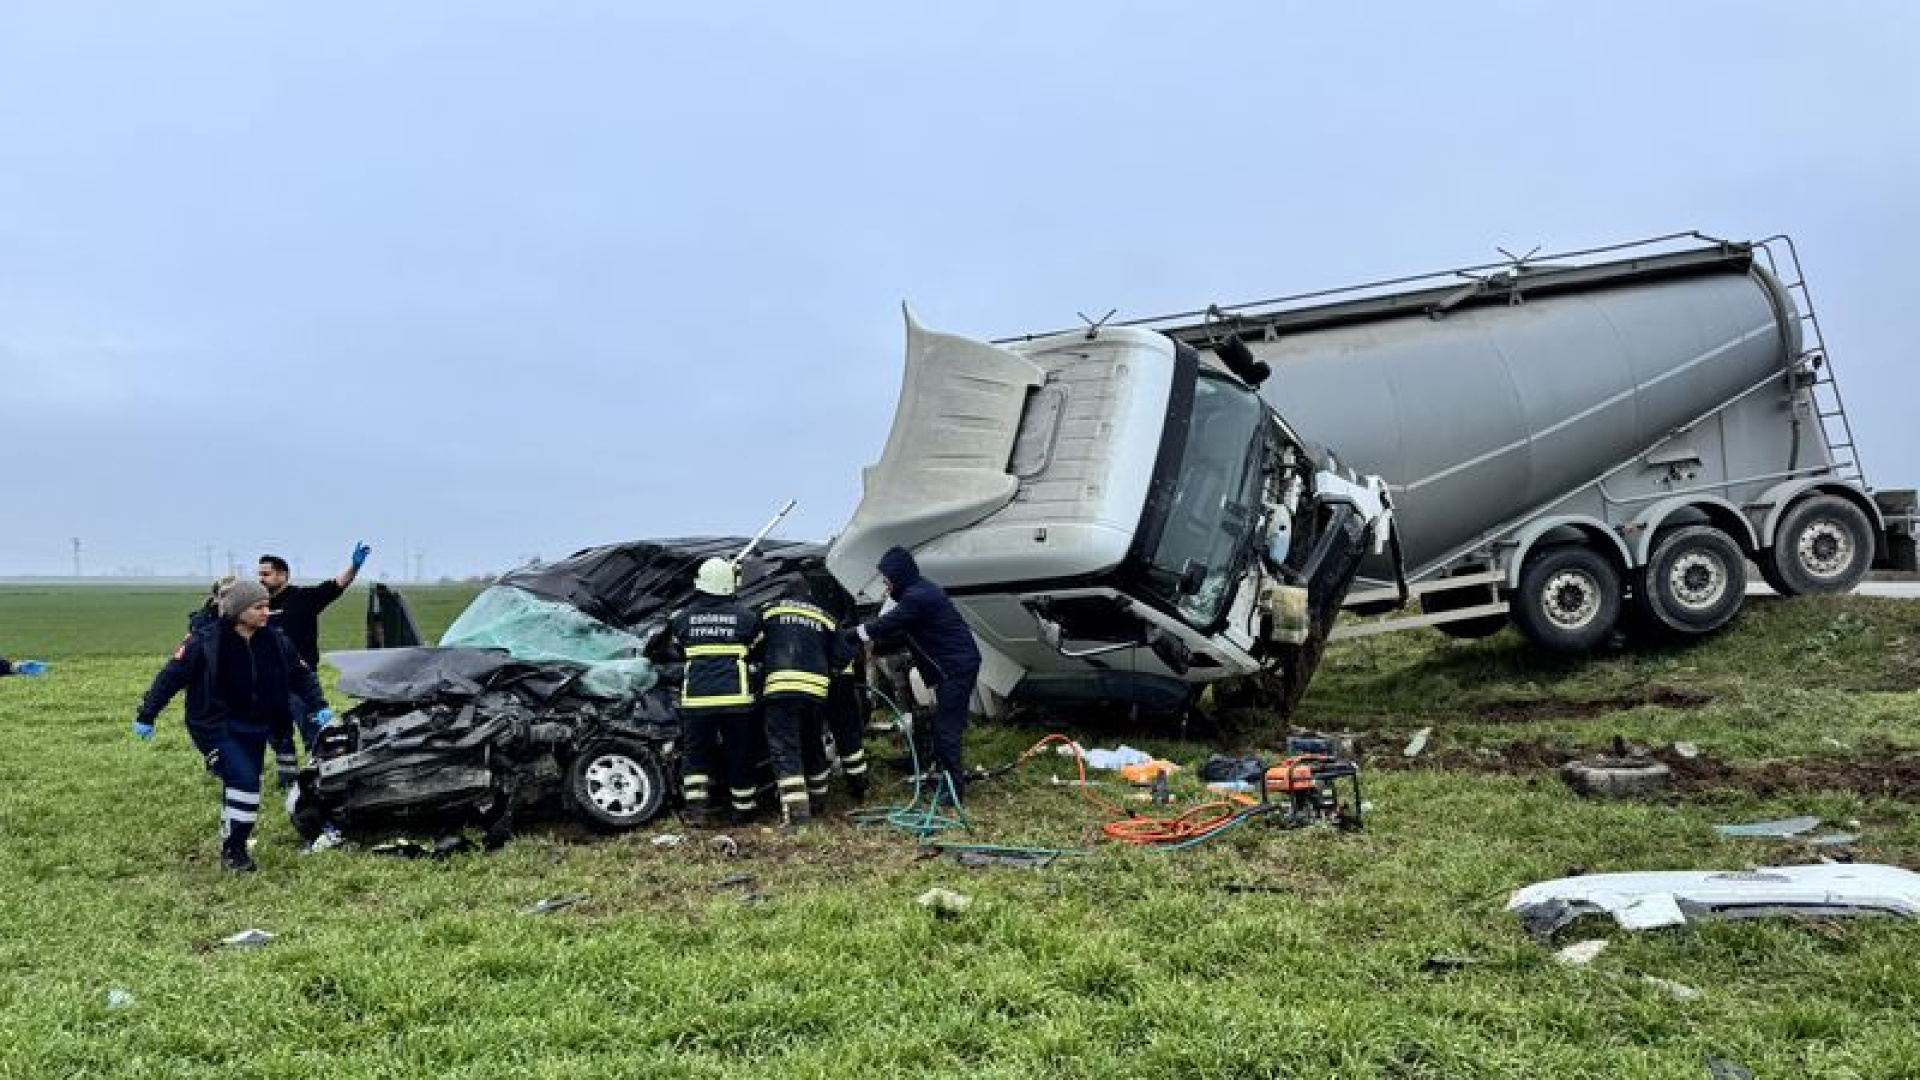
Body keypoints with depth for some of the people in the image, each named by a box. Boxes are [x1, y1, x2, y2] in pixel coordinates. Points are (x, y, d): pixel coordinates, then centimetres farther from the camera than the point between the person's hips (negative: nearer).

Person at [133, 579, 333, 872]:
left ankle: (233, 846, 28)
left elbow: (300, 672, 8)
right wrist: (146, 715, -7)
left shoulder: (275, 641, -2)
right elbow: (171, 676, -10)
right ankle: (232, 850, -3)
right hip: (215, 728, -5)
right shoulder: (205, 641, -15)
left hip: (255, 730, 5)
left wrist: (318, 705, -3)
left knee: (242, 787, 11)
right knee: (244, 781, -17)